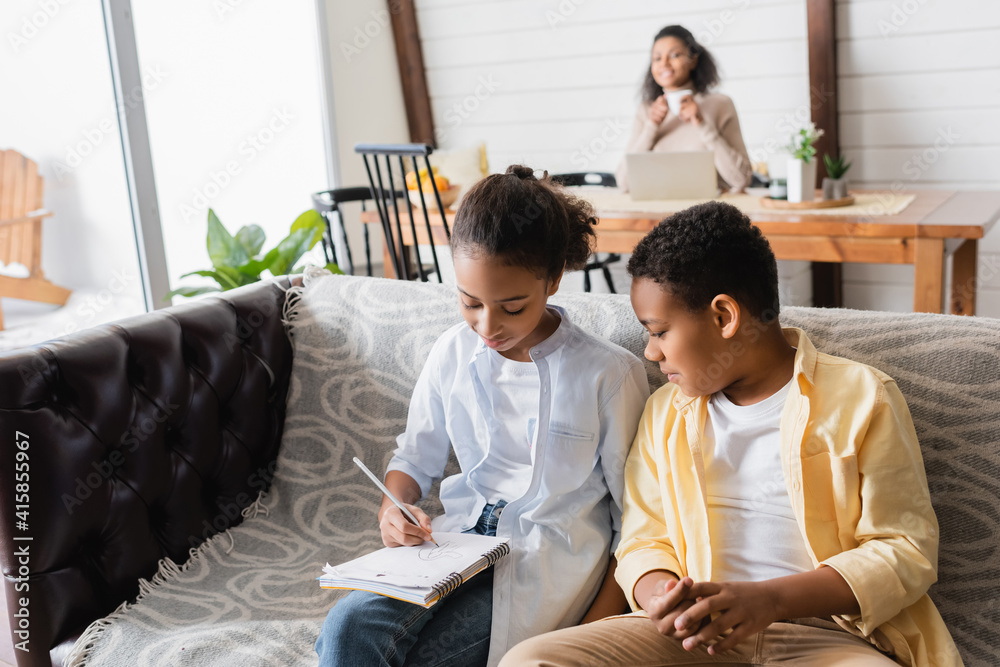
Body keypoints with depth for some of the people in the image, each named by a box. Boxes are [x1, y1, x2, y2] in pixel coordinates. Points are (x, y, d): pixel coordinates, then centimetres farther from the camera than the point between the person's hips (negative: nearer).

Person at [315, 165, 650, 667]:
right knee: (349, 625, -24)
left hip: (550, 558, -3)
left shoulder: (609, 374, -9)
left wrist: (599, 620, -9)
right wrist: (393, 509, -6)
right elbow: (416, 456, 17)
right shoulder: (452, 354, 3)